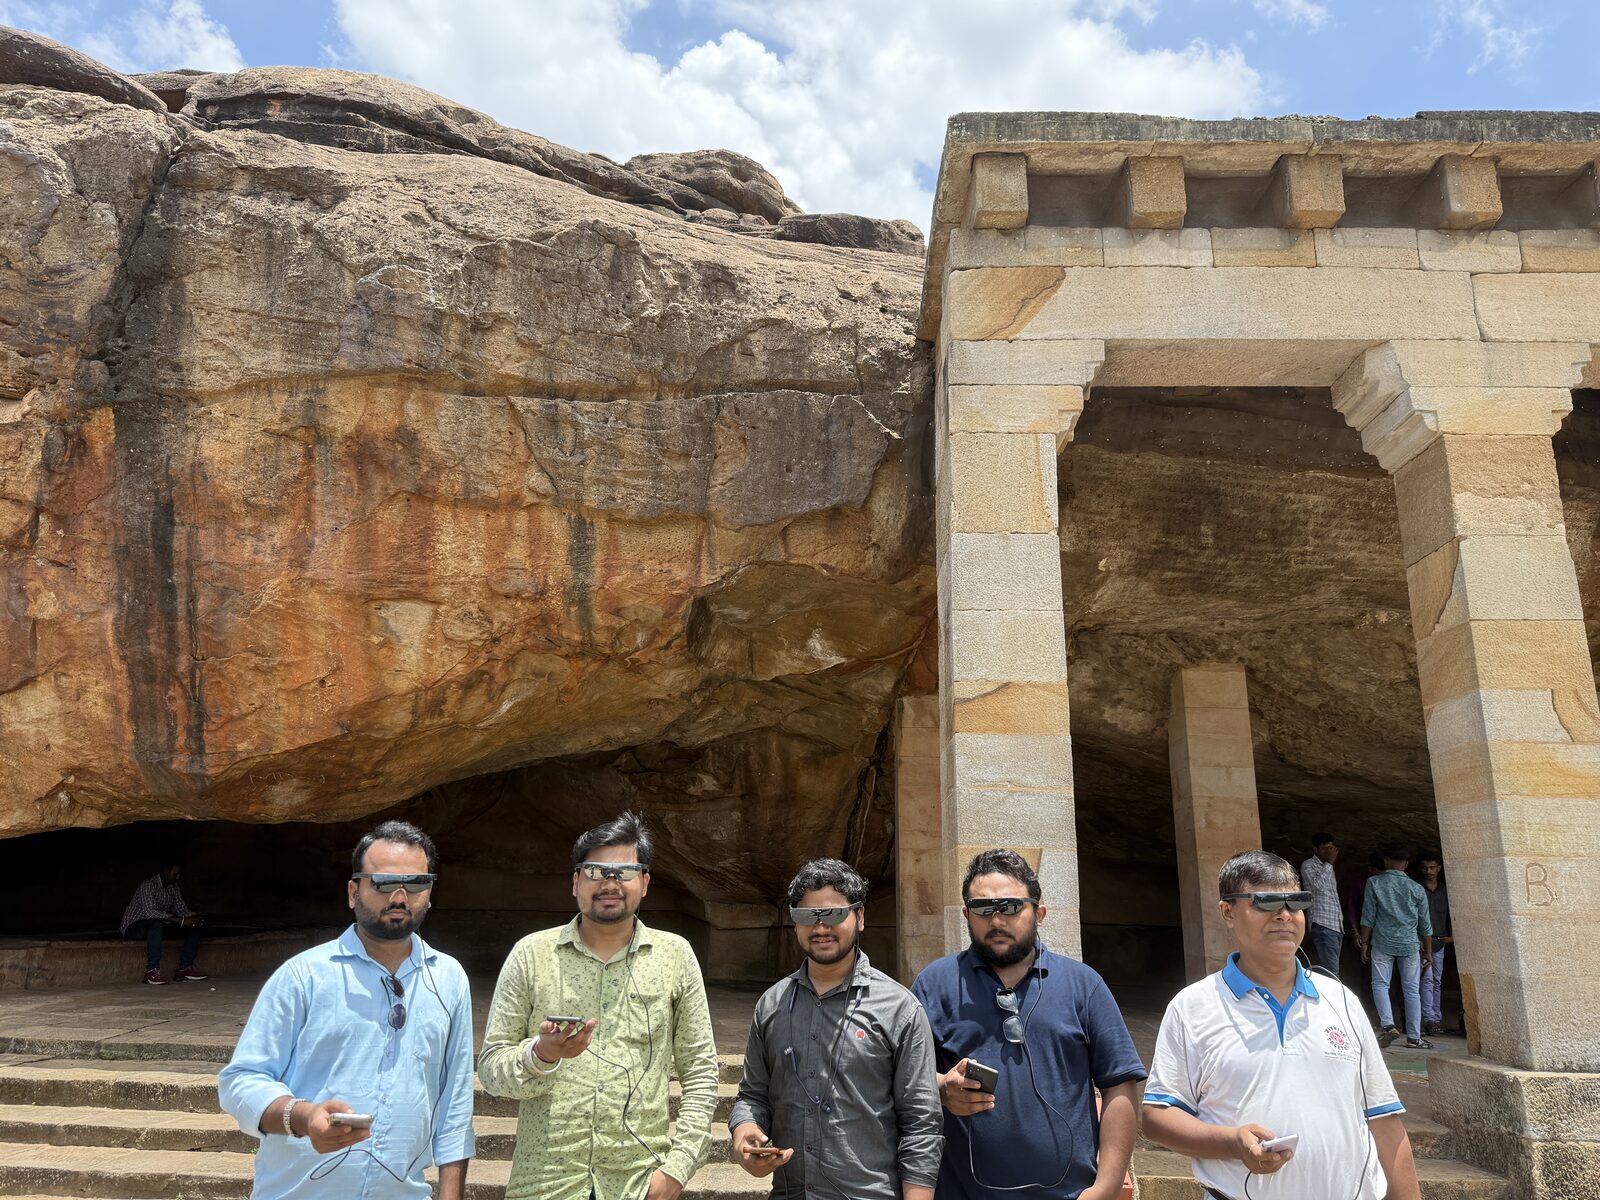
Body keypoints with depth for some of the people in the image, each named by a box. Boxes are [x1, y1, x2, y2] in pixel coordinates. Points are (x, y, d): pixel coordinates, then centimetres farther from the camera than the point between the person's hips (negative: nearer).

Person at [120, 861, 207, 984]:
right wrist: (181, 921, -39)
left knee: (194, 927, -6)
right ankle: (151, 971, -40)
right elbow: (150, 912, -35)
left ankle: (185, 968, -10)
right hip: (134, 926, -8)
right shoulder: (148, 885, -22)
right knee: (157, 923, -41)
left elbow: (181, 909, 4)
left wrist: (194, 917, -20)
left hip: (158, 925, 8)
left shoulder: (173, 887, 5)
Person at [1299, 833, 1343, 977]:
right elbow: (1318, 885, -21)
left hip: (1337, 926, 8)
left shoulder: (1327, 867, 21)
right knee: (1331, 973, -17)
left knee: (1332, 971, 4)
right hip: (1322, 926, -8)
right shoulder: (1308, 865, -3)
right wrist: (1329, 862, -14)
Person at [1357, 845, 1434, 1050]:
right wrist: (1428, 951, 17)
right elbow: (1425, 924, 8)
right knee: (1412, 990, 7)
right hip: (1410, 945, 2)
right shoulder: (1417, 888, 4)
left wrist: (1364, 942, 3)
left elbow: (1368, 917, -4)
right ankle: (1414, 1037, 9)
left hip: (1382, 943, -2)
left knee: (1380, 984, 4)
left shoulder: (1374, 883, -2)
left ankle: (1387, 1024, -14)